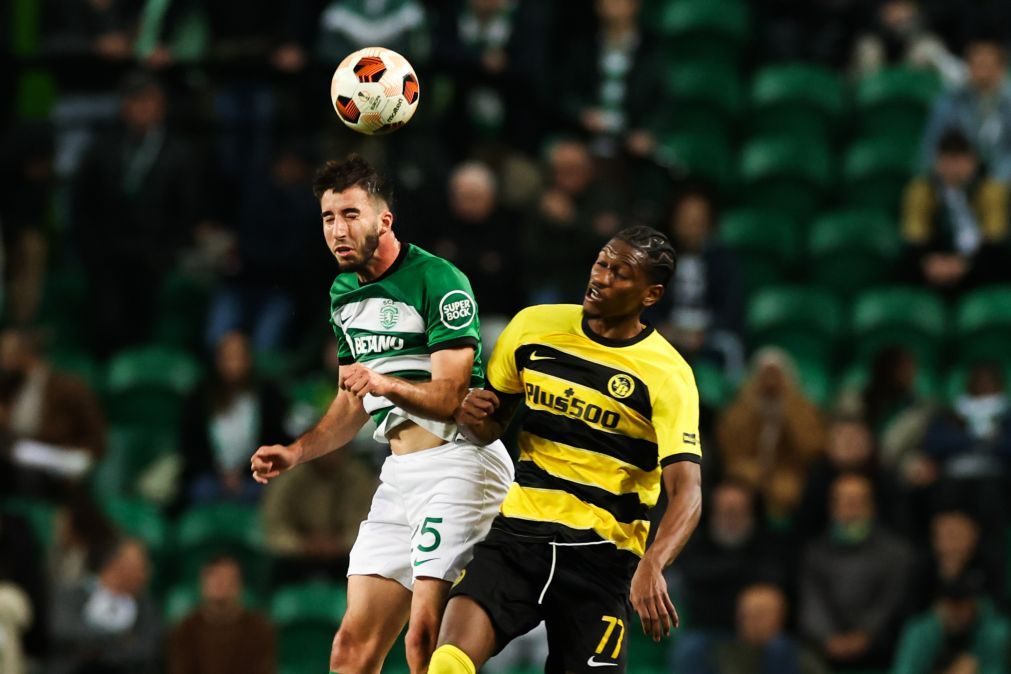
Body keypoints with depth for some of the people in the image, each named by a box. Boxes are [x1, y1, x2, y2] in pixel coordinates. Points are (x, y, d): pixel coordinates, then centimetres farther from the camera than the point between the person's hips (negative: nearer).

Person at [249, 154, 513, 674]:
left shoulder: (439, 281, -10)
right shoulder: (344, 293, 16)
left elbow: (449, 396, -17)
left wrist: (387, 384, -34)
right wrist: (296, 452, 12)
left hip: (458, 461, -8)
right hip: (399, 474, 8)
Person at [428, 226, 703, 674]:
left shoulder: (667, 376, -9)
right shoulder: (534, 327, 4)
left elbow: (686, 492, -17)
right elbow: (493, 424, 18)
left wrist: (652, 565, -35)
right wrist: (475, 416, -7)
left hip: (602, 552, -2)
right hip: (520, 531, 2)